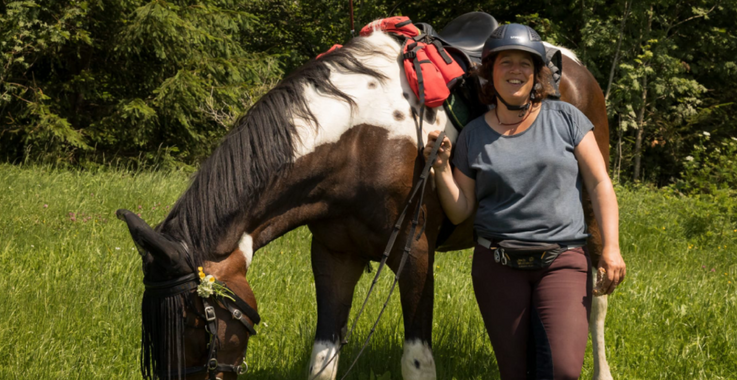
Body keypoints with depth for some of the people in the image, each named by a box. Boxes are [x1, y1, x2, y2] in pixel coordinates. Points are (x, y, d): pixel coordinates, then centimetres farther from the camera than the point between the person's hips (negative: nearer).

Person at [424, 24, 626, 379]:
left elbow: (600, 184, 2)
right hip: (497, 266, 1)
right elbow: (459, 212, 9)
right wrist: (441, 167, -7)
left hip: (563, 261, -1)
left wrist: (611, 248, -8)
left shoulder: (566, 119, 4)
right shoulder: (473, 136, 6)